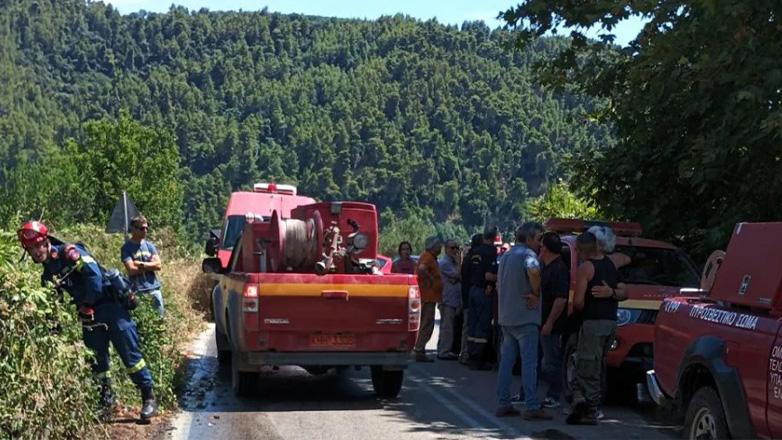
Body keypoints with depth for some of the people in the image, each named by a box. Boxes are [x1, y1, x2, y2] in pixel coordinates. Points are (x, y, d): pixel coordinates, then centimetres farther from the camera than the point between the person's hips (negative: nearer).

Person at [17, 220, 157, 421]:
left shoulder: (69, 253, -13)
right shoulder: (47, 274, 10)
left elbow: (94, 274, -24)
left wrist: (87, 306, -21)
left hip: (109, 305, -7)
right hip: (88, 315, 8)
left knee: (130, 353, -6)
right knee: (97, 360, 10)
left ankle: (148, 396, 1)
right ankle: (105, 399, 25)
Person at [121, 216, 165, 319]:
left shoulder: (149, 245, 9)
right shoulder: (127, 248, -5)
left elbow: (158, 265, 0)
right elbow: (131, 270, -14)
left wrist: (140, 264, -9)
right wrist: (149, 266, -5)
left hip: (154, 288, 4)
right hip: (137, 291, -4)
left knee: (160, 317, 9)